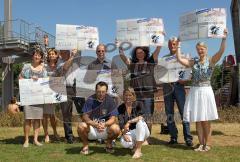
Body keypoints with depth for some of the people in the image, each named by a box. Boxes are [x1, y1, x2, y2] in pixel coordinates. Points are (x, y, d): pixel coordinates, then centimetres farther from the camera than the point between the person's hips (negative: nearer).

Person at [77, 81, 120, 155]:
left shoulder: (110, 100, -8)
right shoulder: (90, 100, -9)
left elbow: (113, 118, -12)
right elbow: (85, 116, -15)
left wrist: (104, 124, -34)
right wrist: (95, 124, -35)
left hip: (105, 127, 1)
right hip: (91, 130, 0)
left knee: (116, 129, -29)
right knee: (81, 126, -30)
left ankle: (109, 143, 5)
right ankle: (85, 145, 0)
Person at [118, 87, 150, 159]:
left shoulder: (138, 104, -6)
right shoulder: (120, 108, -1)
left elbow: (140, 117, -24)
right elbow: (121, 123, -13)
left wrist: (129, 122, -40)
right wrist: (124, 133, -31)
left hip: (142, 131, 0)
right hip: (129, 132, 1)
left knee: (140, 122, -36)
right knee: (124, 143, -34)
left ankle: (138, 150, -29)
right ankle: (134, 145, 3)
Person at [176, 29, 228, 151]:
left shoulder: (211, 60, 0)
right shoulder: (194, 62, 10)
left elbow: (221, 51, -15)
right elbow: (180, 59, 3)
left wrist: (224, 38, -23)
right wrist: (178, 45, 8)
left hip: (206, 91, -3)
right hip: (194, 92, 4)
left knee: (206, 120, 4)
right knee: (198, 120, 6)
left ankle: (207, 144, 15)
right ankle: (201, 144, 16)